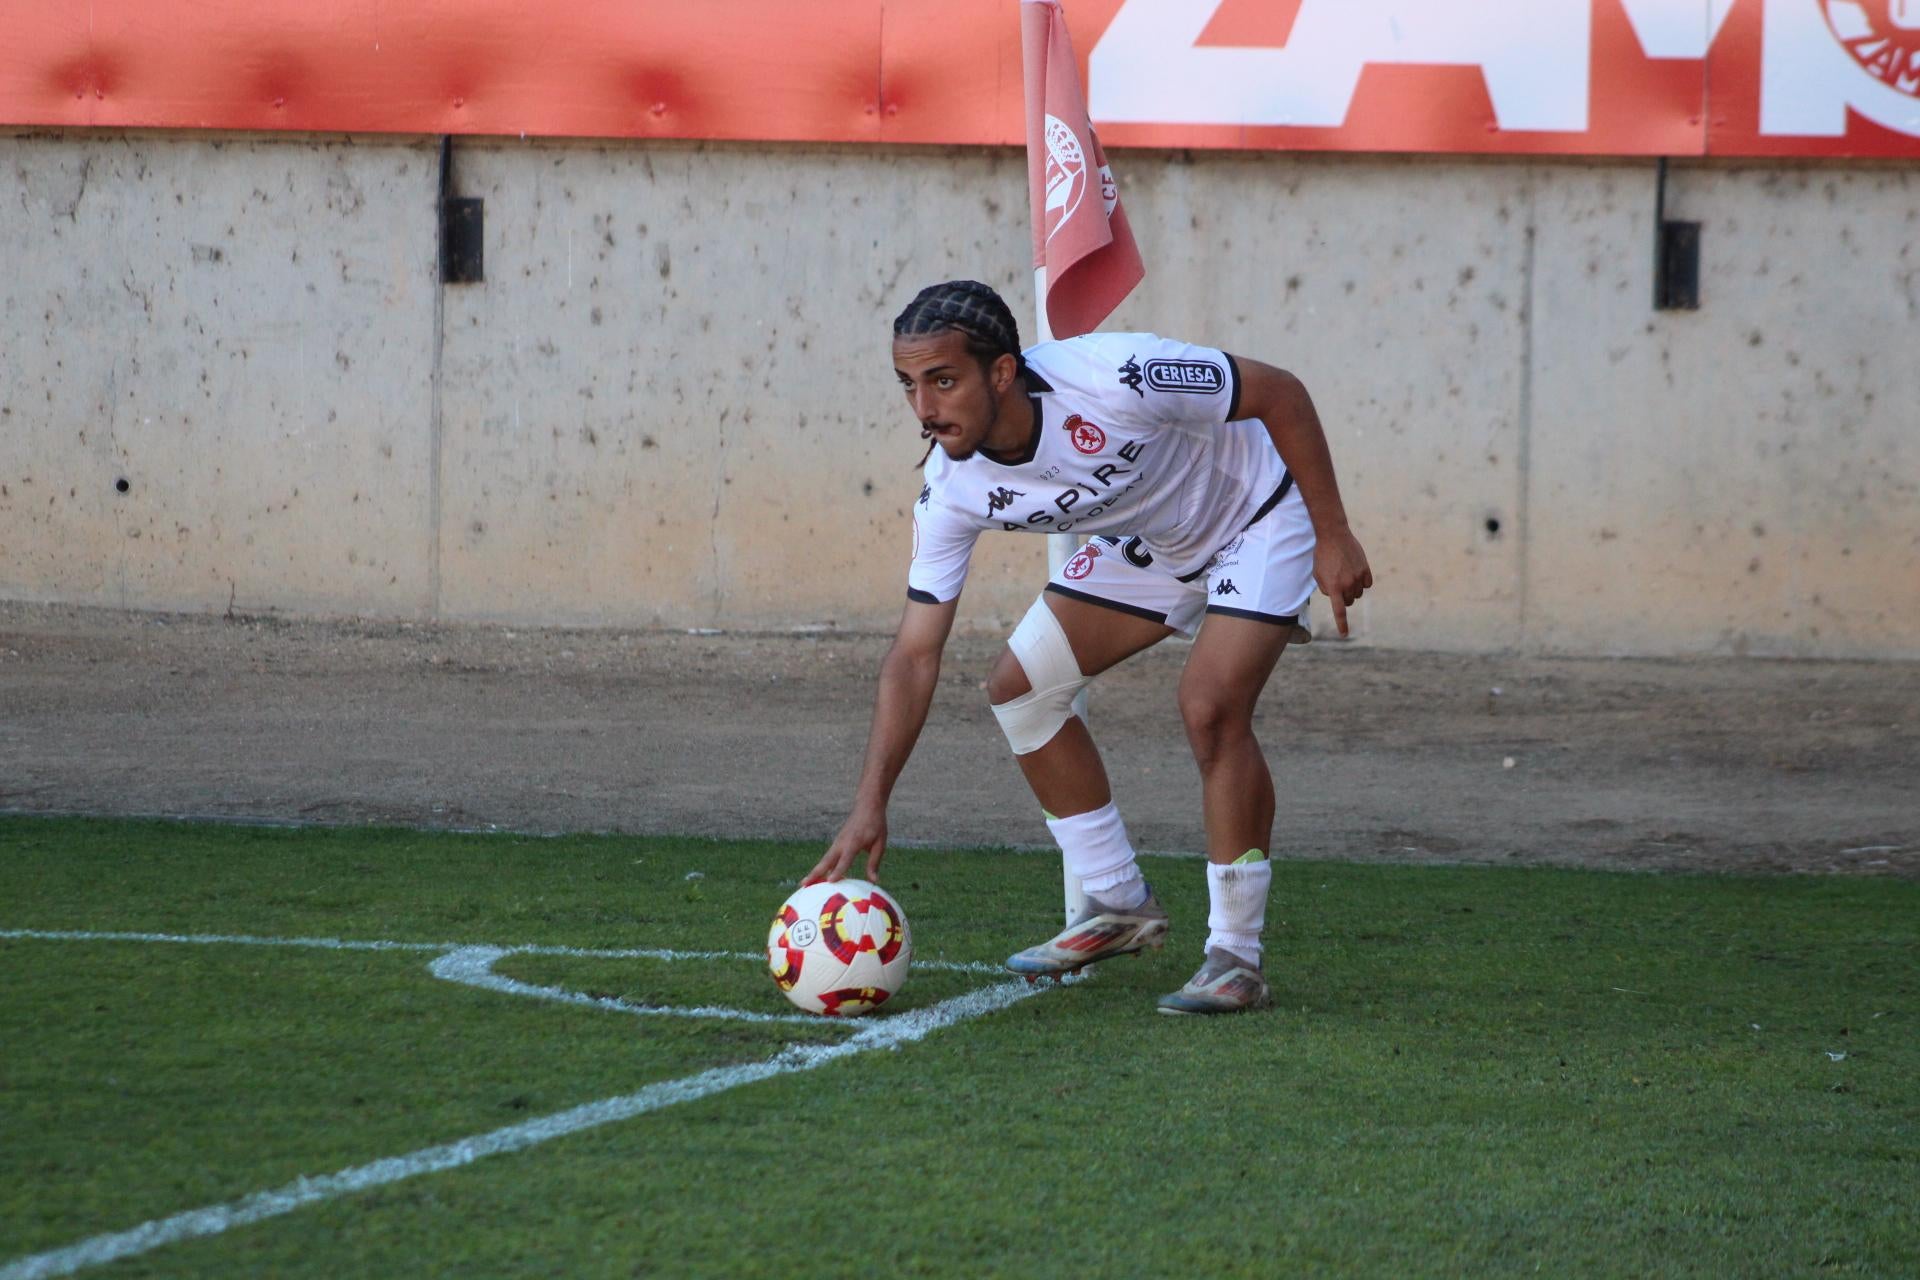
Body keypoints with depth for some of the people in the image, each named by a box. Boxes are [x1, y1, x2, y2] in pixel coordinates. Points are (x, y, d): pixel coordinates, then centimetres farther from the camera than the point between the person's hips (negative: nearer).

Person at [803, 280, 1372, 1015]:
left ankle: (1236, 958, -11)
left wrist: (1333, 537, -22)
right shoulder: (952, 488, -19)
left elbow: (1280, 393, -24)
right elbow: (915, 655, -15)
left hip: (1258, 518, -6)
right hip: (1150, 543, 6)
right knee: (1020, 685, -2)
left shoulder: (1112, 377, -37)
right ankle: (1120, 908, 13)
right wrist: (870, 807, -23)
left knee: (1211, 707, -24)